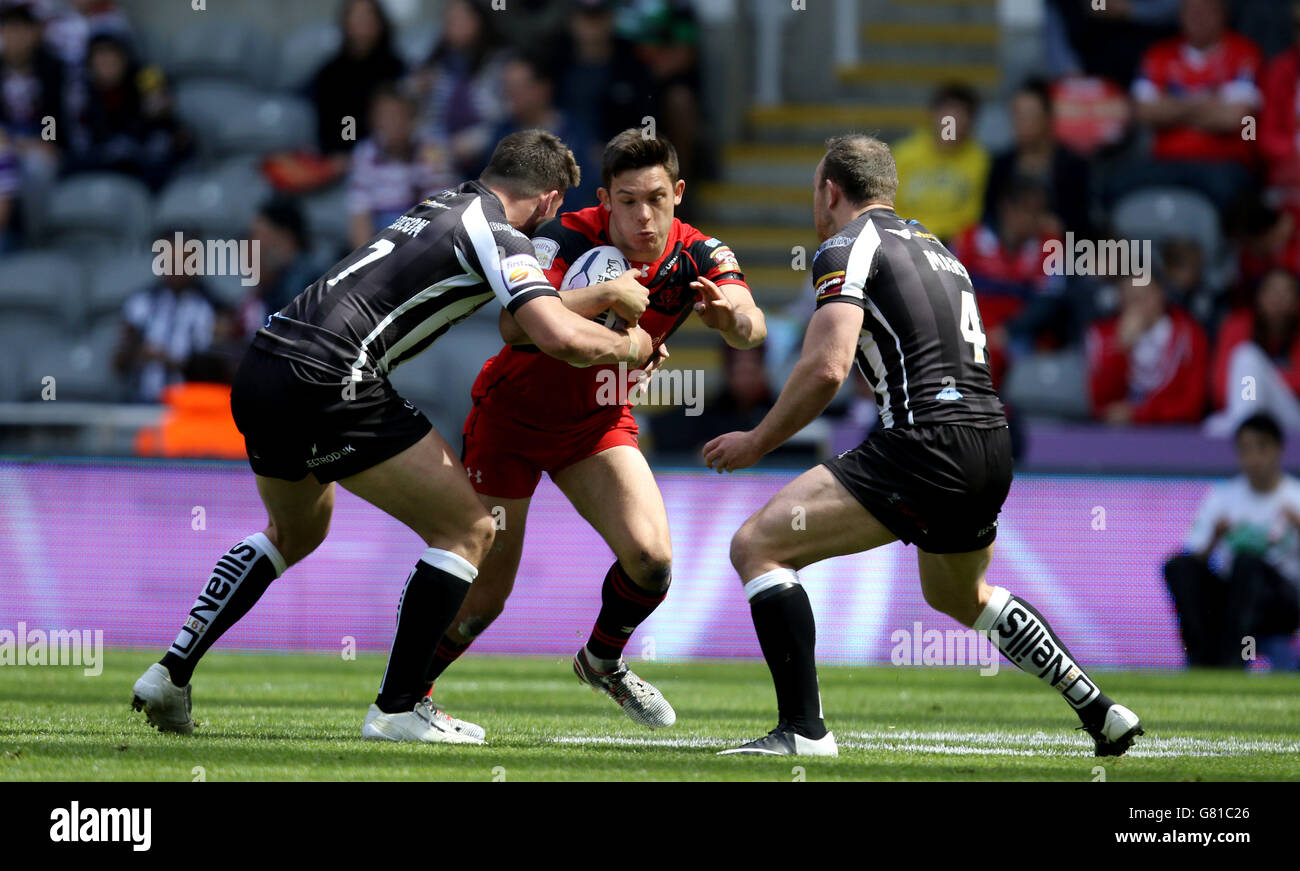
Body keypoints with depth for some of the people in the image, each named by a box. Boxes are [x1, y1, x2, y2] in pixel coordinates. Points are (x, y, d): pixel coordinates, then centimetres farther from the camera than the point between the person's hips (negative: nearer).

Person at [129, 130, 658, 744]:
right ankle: (397, 709, 2)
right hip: (325, 385, -9)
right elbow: (561, 337, -17)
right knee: (467, 529, 2)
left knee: (293, 533, 33)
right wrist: (630, 346, 2)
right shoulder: (500, 235, -4)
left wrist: (607, 294, 43)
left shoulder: (446, 205, 22)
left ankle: (171, 672, 24)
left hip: (261, 372, 9)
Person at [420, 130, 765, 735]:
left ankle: (602, 661, 16)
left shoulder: (698, 256, -16)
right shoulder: (568, 240, -29)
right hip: (511, 416, -4)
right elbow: (516, 326, -43)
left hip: (599, 423, 4)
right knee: (482, 597, -4)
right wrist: (606, 293, -54)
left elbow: (751, 327, -33)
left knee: (651, 557, -15)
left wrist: (733, 316, -56)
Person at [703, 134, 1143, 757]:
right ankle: (1100, 712, 32)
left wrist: (756, 443, -3)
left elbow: (826, 368, -14)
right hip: (991, 448, 9)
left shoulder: (847, 247, -2)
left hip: (928, 444, -9)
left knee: (756, 546, -6)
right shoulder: (933, 246, 25)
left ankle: (803, 729, -16)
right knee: (959, 596, 35)